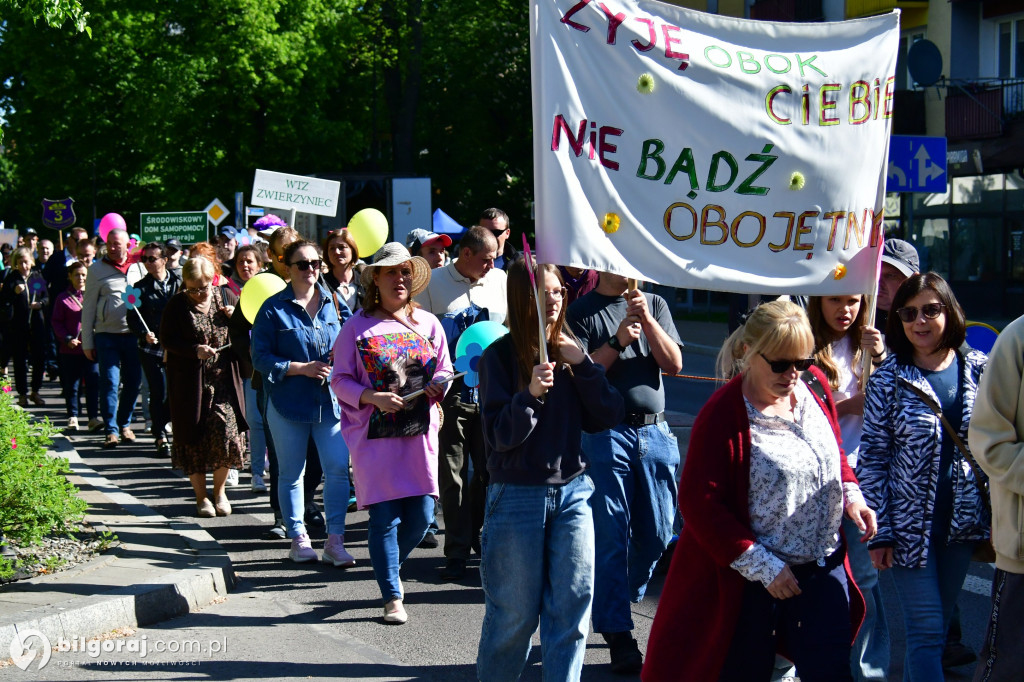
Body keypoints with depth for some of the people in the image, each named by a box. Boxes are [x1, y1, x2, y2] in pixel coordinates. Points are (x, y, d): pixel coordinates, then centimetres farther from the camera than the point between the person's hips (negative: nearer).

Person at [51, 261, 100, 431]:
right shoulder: (63, 298, 3)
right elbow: (56, 322, 2)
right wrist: (67, 339, -10)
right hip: (70, 349, 0)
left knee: (93, 382, -6)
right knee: (71, 385, 7)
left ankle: (93, 418, -4)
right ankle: (73, 418, 19)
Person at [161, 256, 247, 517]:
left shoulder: (225, 299, 5)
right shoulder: (177, 305, -3)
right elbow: (166, 339, -4)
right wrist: (195, 350, -19)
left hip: (223, 380, 1)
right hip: (189, 384, -1)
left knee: (226, 433, -9)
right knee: (193, 439, 4)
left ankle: (219, 490, 13)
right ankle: (201, 497, 18)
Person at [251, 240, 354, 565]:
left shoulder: (334, 303, 8)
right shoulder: (273, 309, -1)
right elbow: (261, 357, -5)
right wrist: (303, 369, -14)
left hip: (332, 401, 2)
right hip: (289, 402, -2)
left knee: (338, 469, -6)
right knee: (291, 474, 7)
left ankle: (334, 541, 0)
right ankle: (298, 539, 19)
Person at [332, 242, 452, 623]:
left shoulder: (428, 324, 11)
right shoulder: (357, 327, 1)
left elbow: (444, 372, 15)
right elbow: (340, 380, 0)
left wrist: (440, 385, -8)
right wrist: (372, 398, -17)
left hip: (420, 433, 3)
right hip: (374, 434, -3)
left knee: (421, 514, 2)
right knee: (385, 517, -4)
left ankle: (387, 568, 30)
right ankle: (392, 597, 6)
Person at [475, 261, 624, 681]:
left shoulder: (571, 351, 7)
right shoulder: (500, 356, -6)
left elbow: (608, 417, 2)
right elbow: (500, 436, -11)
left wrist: (582, 365, -9)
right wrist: (531, 395, -26)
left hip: (572, 490, 4)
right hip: (517, 494, -4)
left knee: (572, 606, 4)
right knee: (515, 612, 5)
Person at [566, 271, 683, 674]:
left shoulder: (655, 305, 14)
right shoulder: (582, 312, 3)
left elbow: (674, 364, 3)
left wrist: (647, 321, -9)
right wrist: (617, 342, -17)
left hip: (655, 432, 4)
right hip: (606, 431, -4)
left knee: (657, 532, 6)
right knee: (612, 536, -5)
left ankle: (620, 600, 28)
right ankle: (618, 635, -2)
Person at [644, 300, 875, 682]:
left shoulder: (814, 385, 0)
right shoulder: (724, 414, -18)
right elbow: (700, 504, -18)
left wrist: (850, 494, -1)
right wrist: (762, 566, -18)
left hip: (825, 566, 5)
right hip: (753, 578, -5)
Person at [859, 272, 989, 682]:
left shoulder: (979, 369, 2)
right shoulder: (888, 380, -5)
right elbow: (873, 459, -5)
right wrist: (879, 532, -9)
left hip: (963, 521, 3)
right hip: (911, 523, -3)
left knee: (936, 625, 13)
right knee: (927, 630, -3)